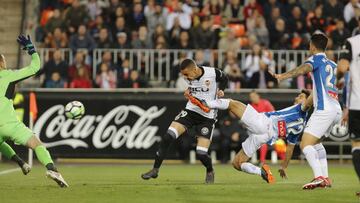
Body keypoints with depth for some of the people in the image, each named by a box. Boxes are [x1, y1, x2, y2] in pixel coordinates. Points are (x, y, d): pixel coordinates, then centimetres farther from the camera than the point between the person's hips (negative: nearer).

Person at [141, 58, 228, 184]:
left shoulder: (213, 73, -16)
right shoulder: (189, 77, -4)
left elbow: (224, 79, 7)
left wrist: (221, 90, -10)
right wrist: (188, 91, 1)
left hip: (207, 117, -4)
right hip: (191, 111, 4)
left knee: (201, 153, -11)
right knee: (168, 137, -15)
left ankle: (210, 172, 23)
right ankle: (155, 170, -5)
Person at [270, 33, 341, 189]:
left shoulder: (316, 59, 1)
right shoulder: (332, 64, 23)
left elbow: (303, 69, -21)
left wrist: (283, 76, -36)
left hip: (324, 110, -8)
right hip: (337, 110, 8)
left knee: (305, 144, -14)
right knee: (315, 143, 24)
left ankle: (318, 177, -33)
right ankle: (324, 178, 16)